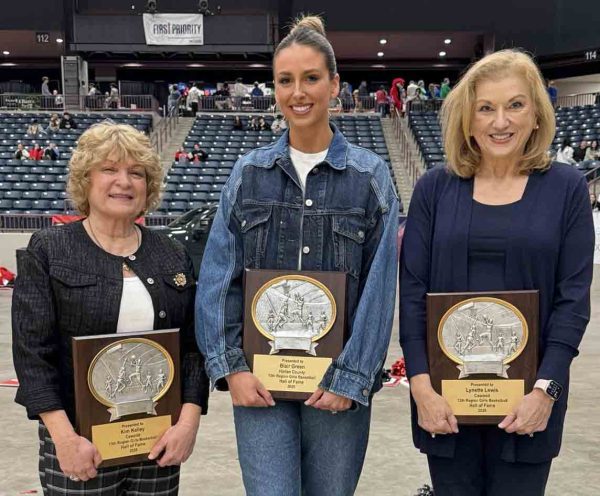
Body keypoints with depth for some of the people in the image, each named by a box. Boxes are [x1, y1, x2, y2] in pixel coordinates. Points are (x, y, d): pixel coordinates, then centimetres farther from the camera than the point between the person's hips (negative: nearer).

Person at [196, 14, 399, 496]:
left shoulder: (369, 175, -1)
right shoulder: (249, 172, 4)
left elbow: (379, 288, -4)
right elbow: (219, 276, 1)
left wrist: (351, 378, -8)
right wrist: (231, 365, -6)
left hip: (337, 381, 0)